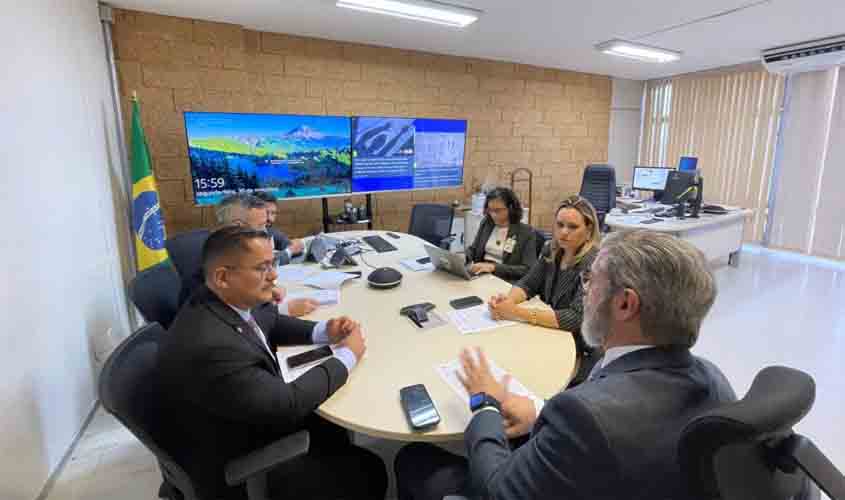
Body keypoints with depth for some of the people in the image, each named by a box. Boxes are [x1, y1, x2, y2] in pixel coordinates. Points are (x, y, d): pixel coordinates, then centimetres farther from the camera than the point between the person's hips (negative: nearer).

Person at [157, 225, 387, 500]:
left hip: (253, 421, 8)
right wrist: (347, 356, -18)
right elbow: (287, 404, -30)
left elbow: (271, 322, 10)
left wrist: (323, 331, -7)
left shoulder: (233, 300, -11)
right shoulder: (210, 345, -36)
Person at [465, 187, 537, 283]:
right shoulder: (486, 223, 9)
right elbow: (473, 249, 18)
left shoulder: (527, 232, -6)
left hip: (506, 281, -5)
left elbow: (528, 270, -12)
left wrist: (494, 267, -22)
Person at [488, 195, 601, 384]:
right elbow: (528, 284, 0)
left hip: (582, 352, -5)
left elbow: (578, 318, -28)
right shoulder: (552, 250, 0)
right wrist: (507, 300, -23)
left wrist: (518, 313, -32)